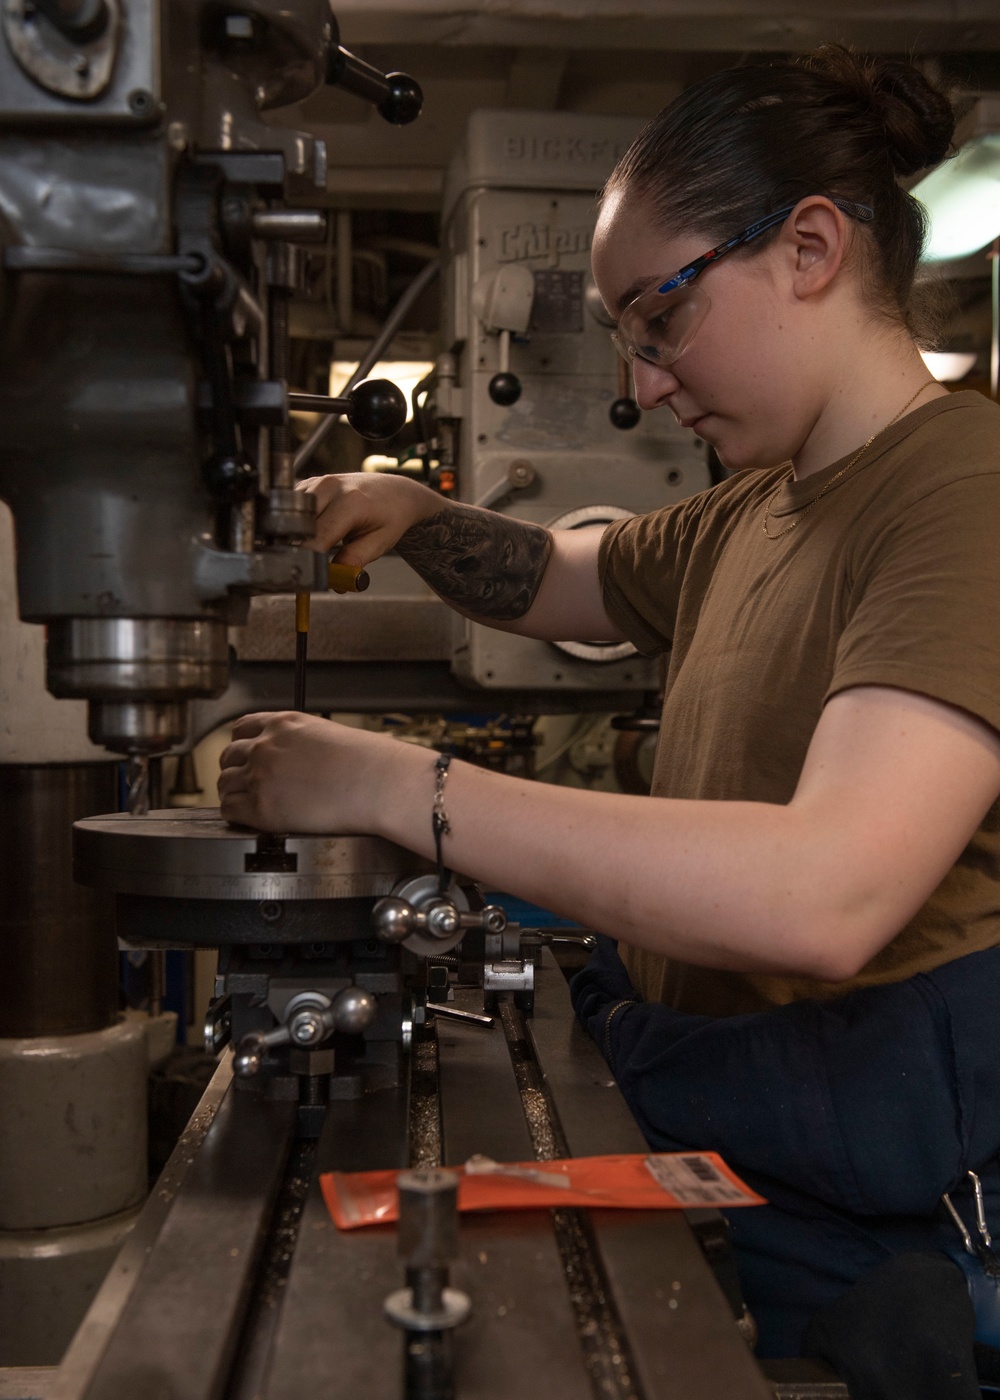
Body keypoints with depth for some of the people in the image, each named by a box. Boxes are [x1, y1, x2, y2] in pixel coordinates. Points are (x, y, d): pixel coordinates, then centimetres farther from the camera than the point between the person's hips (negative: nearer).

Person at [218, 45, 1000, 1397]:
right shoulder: (750, 512, 11)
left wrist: (391, 786, -27)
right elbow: (550, 581, 25)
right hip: (683, 1064, 7)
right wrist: (414, 515, 3)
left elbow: (825, 897, -32)